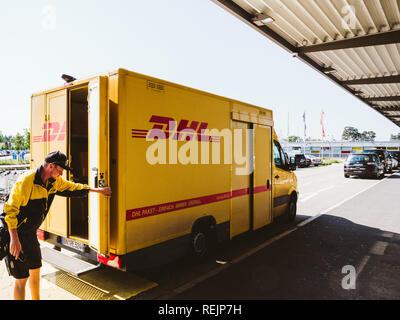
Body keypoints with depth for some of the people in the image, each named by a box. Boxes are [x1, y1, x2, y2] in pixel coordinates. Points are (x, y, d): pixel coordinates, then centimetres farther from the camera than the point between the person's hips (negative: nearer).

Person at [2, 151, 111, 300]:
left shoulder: (55, 181, 1)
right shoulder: (27, 181, -24)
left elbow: (74, 187, 17)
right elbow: (10, 209, -24)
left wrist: (98, 190, 23)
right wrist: (14, 240, -25)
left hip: (31, 232, 8)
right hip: (16, 233, -8)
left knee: (35, 269, 19)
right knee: (22, 277, -4)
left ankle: (36, 298, 38)